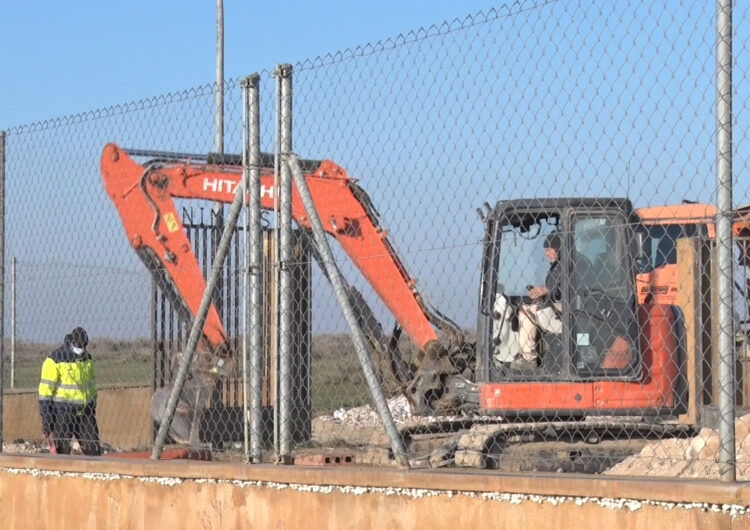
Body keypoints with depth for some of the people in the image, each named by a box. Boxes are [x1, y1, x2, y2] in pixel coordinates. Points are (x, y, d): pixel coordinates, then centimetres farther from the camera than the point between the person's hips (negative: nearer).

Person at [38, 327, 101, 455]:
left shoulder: (87, 359, 10)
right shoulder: (55, 359, -11)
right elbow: (46, 388, -12)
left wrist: (92, 413, 18)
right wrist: (46, 420, -14)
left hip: (83, 411, 6)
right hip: (62, 412, -6)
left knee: (94, 450, 3)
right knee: (62, 451, -4)